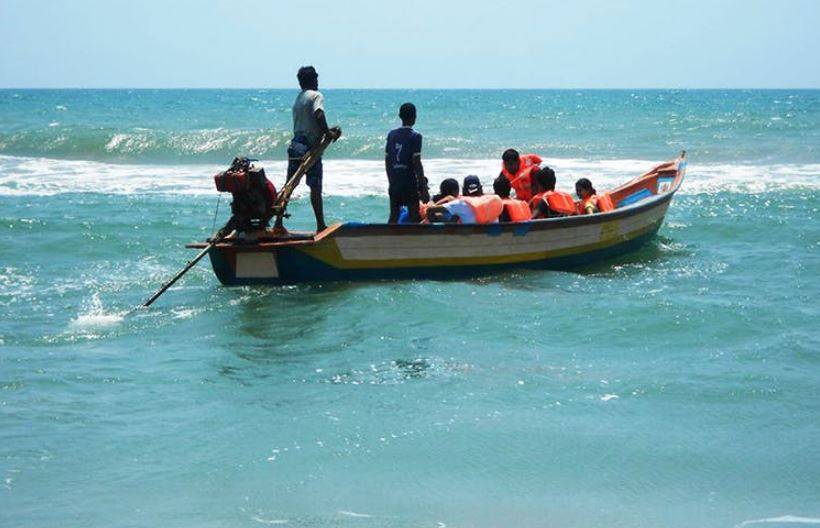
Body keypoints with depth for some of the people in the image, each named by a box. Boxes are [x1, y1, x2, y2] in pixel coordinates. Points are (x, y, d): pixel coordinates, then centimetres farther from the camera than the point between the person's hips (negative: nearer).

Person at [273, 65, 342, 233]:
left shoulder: (298, 99, 18)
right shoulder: (316, 96, -5)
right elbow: (319, 115, -24)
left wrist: (327, 131, 19)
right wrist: (329, 133, -12)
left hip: (295, 144, 7)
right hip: (310, 146, -7)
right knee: (315, 188, -4)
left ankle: (278, 223, 7)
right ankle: (321, 225, -2)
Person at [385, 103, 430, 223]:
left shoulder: (391, 134, 6)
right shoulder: (415, 136, -10)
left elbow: (387, 160, 9)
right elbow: (417, 163, -14)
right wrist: (423, 188, -11)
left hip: (394, 183, 5)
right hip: (409, 183, -5)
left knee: (393, 217, 10)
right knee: (414, 217, -2)